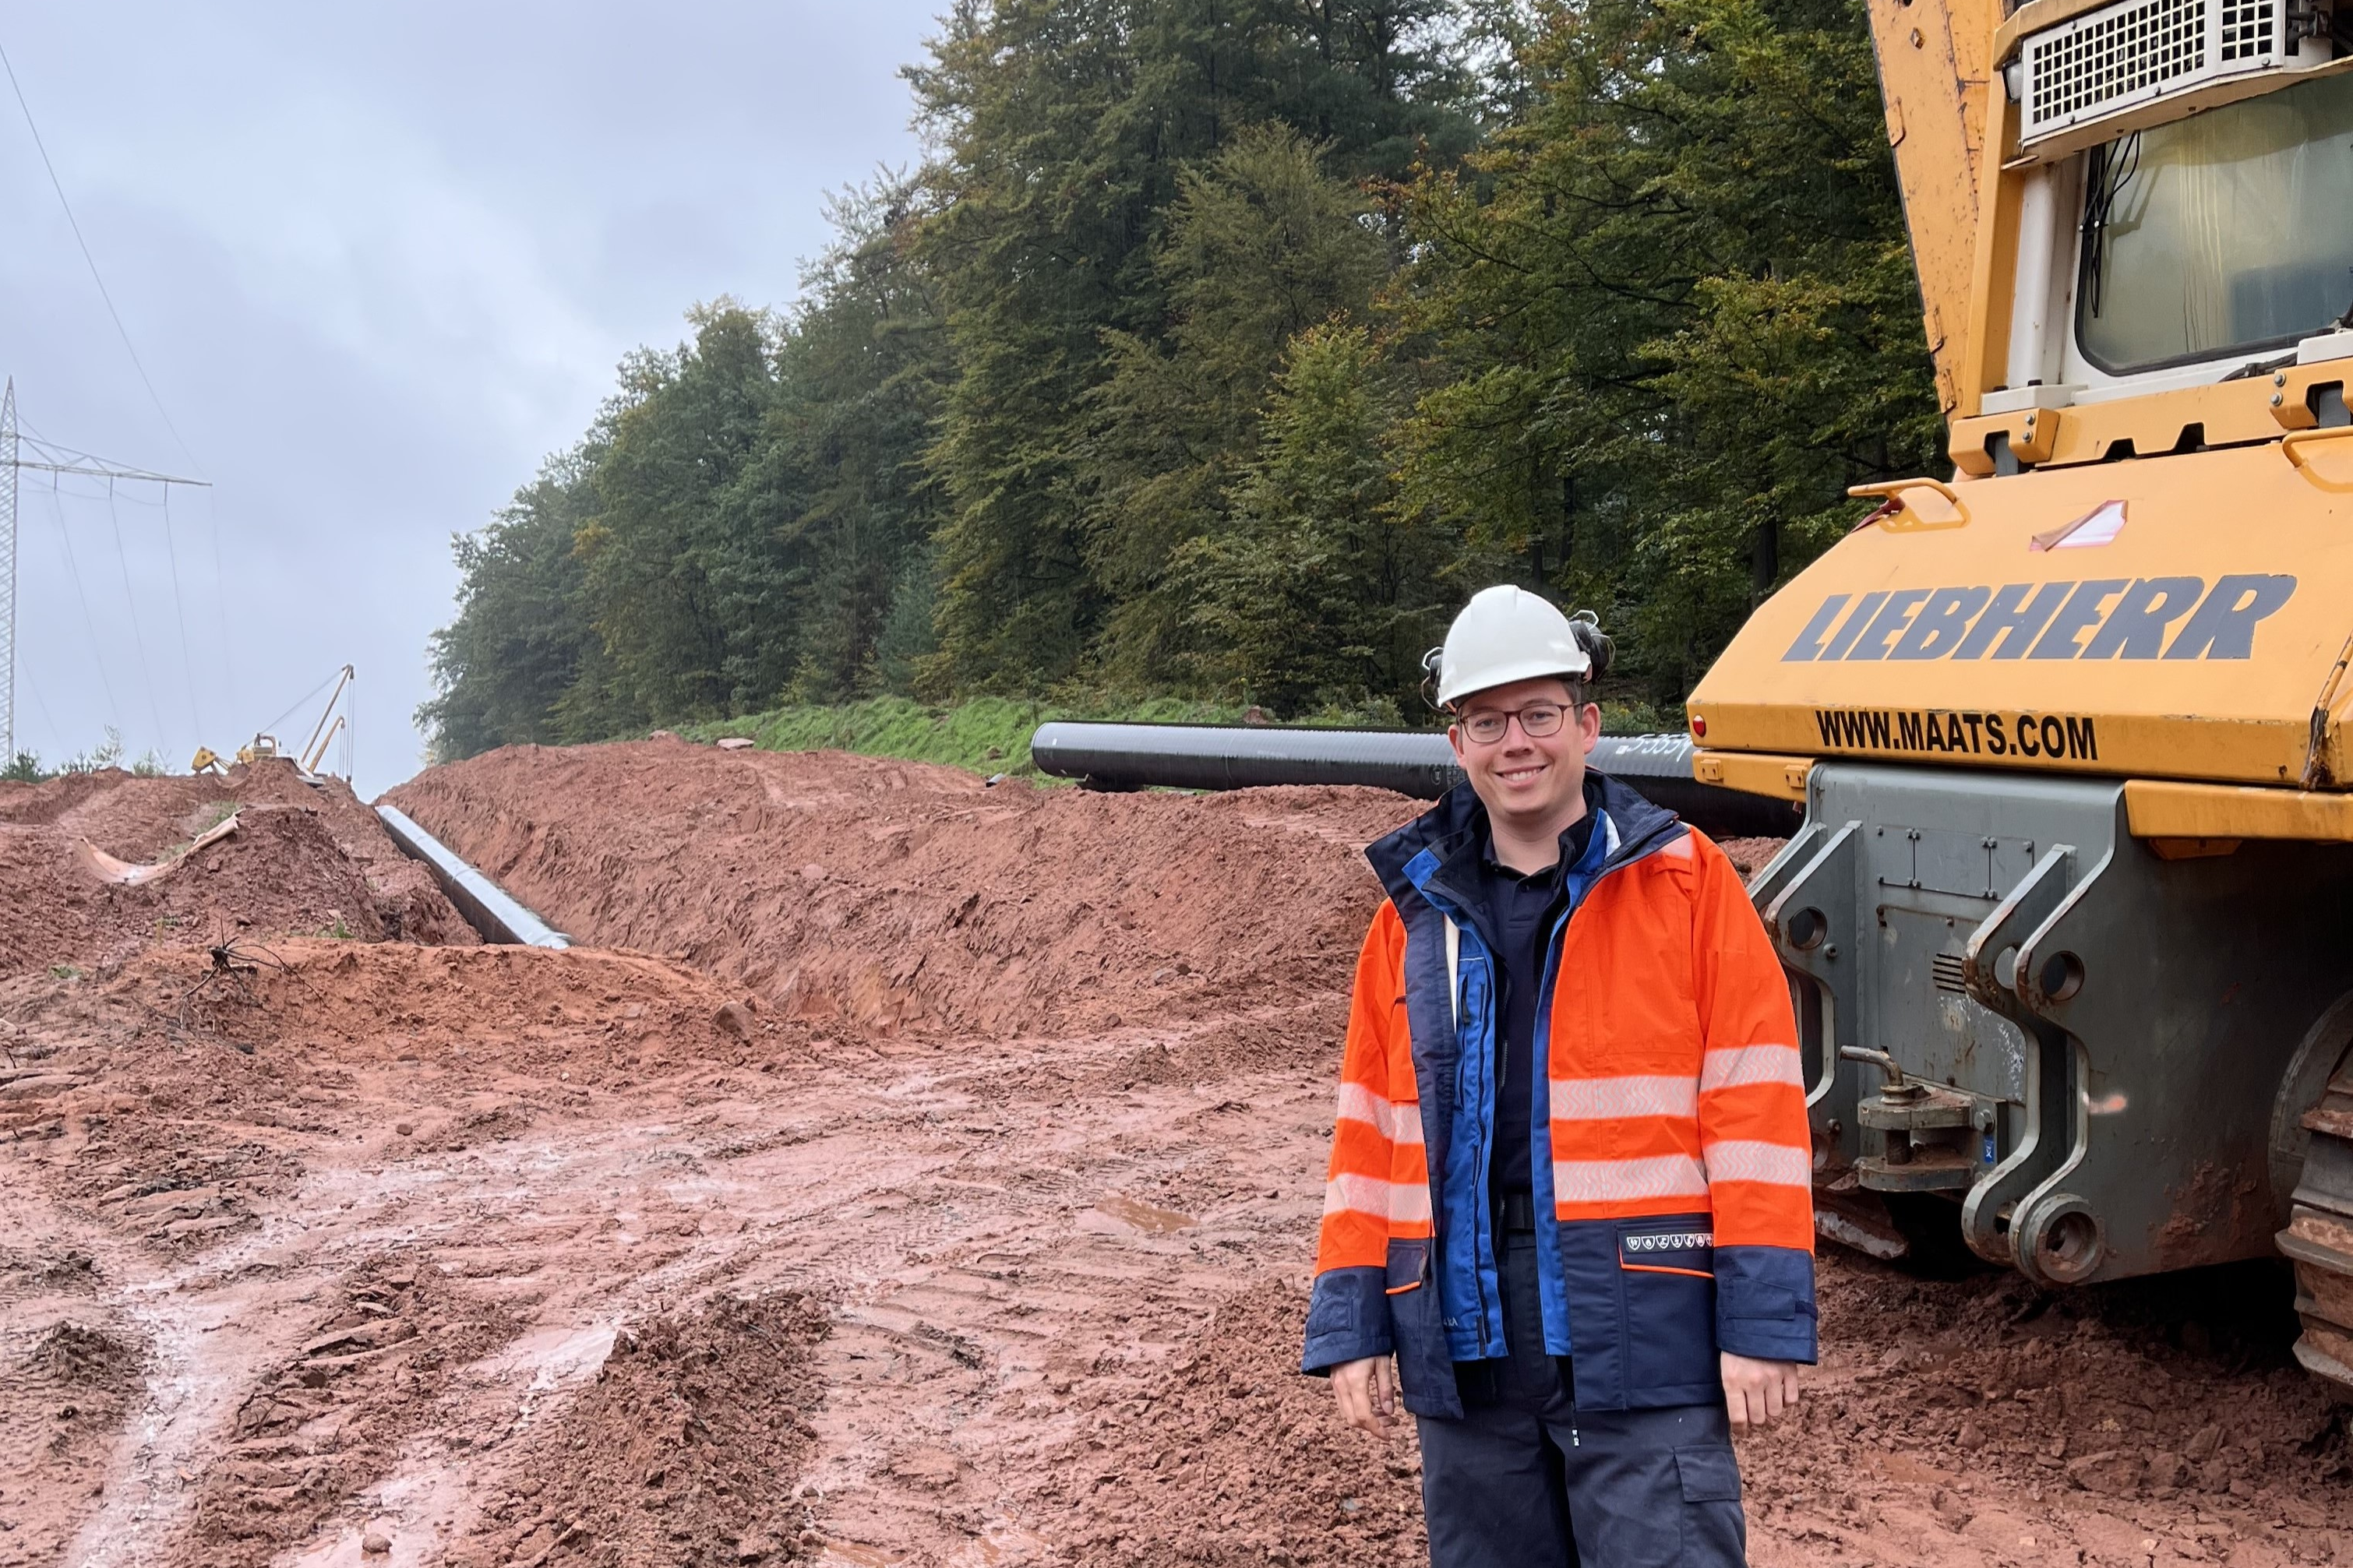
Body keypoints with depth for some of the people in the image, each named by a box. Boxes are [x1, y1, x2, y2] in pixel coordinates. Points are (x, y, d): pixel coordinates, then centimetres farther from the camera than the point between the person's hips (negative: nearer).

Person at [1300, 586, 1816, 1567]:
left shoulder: (1683, 881, -1)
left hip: (1643, 1343, -4)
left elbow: (1754, 1105, -4)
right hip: (1463, 1352, 4)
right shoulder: (1414, 912, 9)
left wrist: (1763, 1323, -9)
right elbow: (1370, 1130, 11)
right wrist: (1352, 1325, 7)